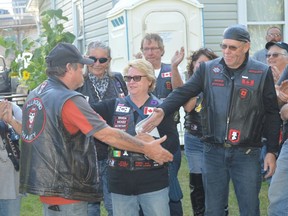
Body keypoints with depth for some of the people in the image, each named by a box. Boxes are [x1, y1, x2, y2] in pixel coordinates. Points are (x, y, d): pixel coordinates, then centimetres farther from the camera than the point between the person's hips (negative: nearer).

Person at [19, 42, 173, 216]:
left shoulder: (35, 95, 8)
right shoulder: (69, 100, -20)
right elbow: (108, 135, -22)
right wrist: (147, 148, -15)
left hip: (43, 181, 9)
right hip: (65, 193, -9)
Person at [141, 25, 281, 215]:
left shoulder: (262, 73, -2)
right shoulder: (207, 69, 3)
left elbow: (272, 114, 1)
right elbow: (184, 92, -5)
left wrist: (271, 151, -2)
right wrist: (163, 110, -23)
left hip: (247, 153, -2)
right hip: (214, 151, 2)